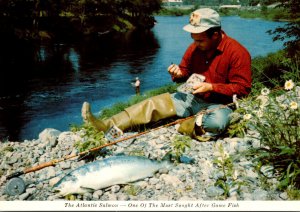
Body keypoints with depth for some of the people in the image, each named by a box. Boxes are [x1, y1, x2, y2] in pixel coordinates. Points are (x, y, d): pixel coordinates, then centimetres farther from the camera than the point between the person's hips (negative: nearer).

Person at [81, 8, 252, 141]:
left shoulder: (237, 52, -17)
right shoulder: (194, 48, 2)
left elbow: (243, 88, -18)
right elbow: (185, 71, 15)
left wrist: (211, 87, -27)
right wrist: (178, 73, -10)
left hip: (221, 105, -5)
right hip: (196, 99, 5)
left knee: (217, 121, -42)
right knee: (153, 103, -7)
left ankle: (180, 126, -17)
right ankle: (106, 126, -12)